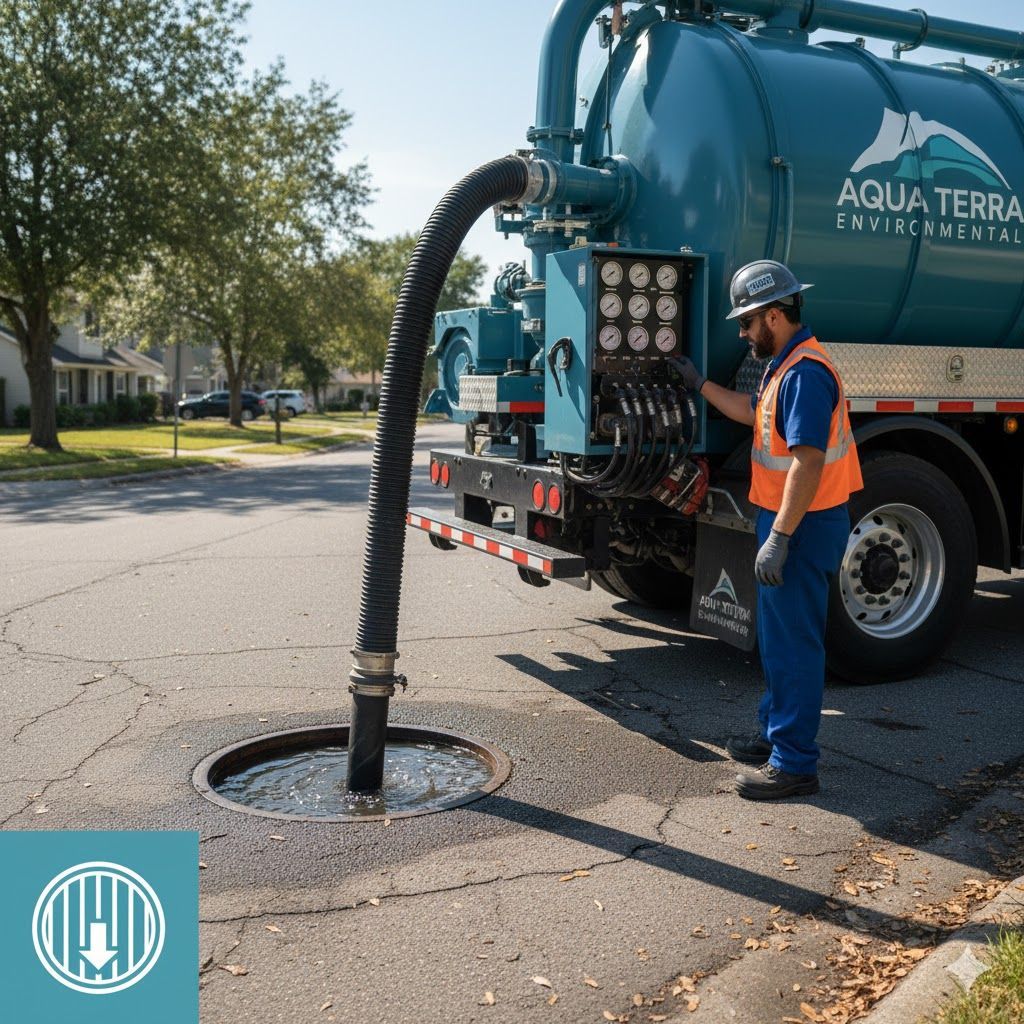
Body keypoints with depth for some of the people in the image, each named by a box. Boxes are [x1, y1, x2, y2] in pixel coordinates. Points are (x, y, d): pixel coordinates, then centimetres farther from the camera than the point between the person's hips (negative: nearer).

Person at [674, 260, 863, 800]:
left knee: (795, 643, -4)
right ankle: (777, 734, 33)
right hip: (787, 520, 11)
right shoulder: (787, 365, 13)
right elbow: (752, 412, 30)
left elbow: (808, 462, -27)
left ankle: (794, 764, 6)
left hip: (803, 527, -11)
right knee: (777, 635, 20)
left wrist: (778, 539, -27)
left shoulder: (805, 373, -21)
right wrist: (699, 384, 30)